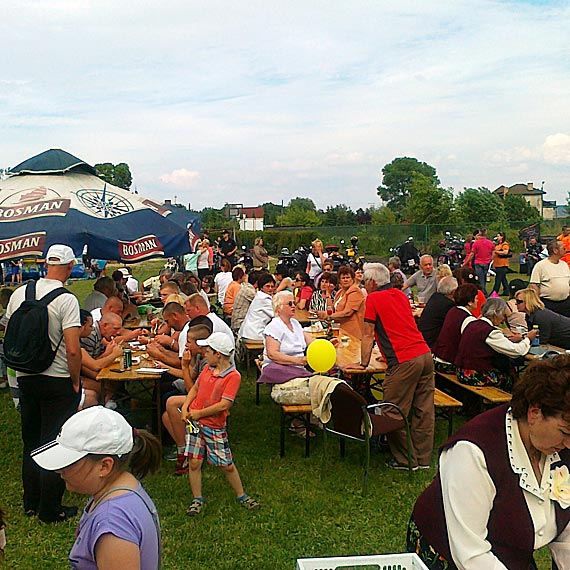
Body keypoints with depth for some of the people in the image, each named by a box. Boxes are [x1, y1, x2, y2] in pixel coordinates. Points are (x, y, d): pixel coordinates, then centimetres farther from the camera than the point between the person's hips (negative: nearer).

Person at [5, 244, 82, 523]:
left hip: (25, 378, 6)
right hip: (58, 382, -6)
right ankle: (50, 509, 14)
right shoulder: (66, 300, -17)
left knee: (31, 442, 19)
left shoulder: (19, 294, 0)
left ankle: (30, 503, 31)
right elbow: (73, 351, -21)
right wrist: (75, 382, -7)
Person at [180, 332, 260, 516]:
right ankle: (197, 499, 21)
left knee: (227, 465, 5)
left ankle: (241, 496, 26)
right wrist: (185, 407, 0)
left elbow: (224, 405, -21)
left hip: (215, 426, -5)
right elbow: (195, 388, 16)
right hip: (195, 422, 5)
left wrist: (199, 413, -14)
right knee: (194, 462, 5)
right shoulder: (208, 368, 4)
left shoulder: (233, 376, -16)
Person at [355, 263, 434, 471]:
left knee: (394, 414, 2)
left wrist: (363, 364, 11)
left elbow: (368, 335, 3)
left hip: (404, 362, -8)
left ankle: (405, 460, 8)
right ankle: (423, 459, 18)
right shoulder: (400, 295, 22)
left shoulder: (373, 298, 1)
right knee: (424, 411, 10)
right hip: (425, 354, 8)